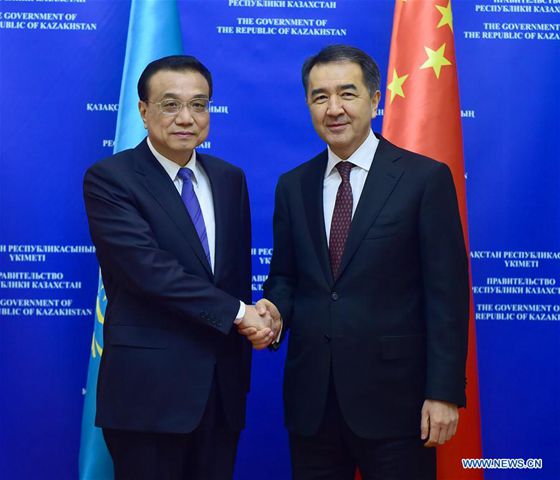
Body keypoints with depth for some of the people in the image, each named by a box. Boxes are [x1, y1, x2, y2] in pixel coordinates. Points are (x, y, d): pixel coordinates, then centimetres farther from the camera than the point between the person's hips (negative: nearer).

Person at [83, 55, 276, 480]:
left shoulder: (230, 179, 10)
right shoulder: (109, 179, -9)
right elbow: (149, 268, -20)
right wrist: (237, 314, -16)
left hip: (223, 386, 6)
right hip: (148, 388, -5)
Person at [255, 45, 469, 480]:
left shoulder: (426, 178, -5)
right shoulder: (292, 186, 9)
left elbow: (447, 294, -7)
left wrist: (444, 393, -11)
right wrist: (275, 309, -7)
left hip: (393, 395, -4)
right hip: (311, 397, 4)